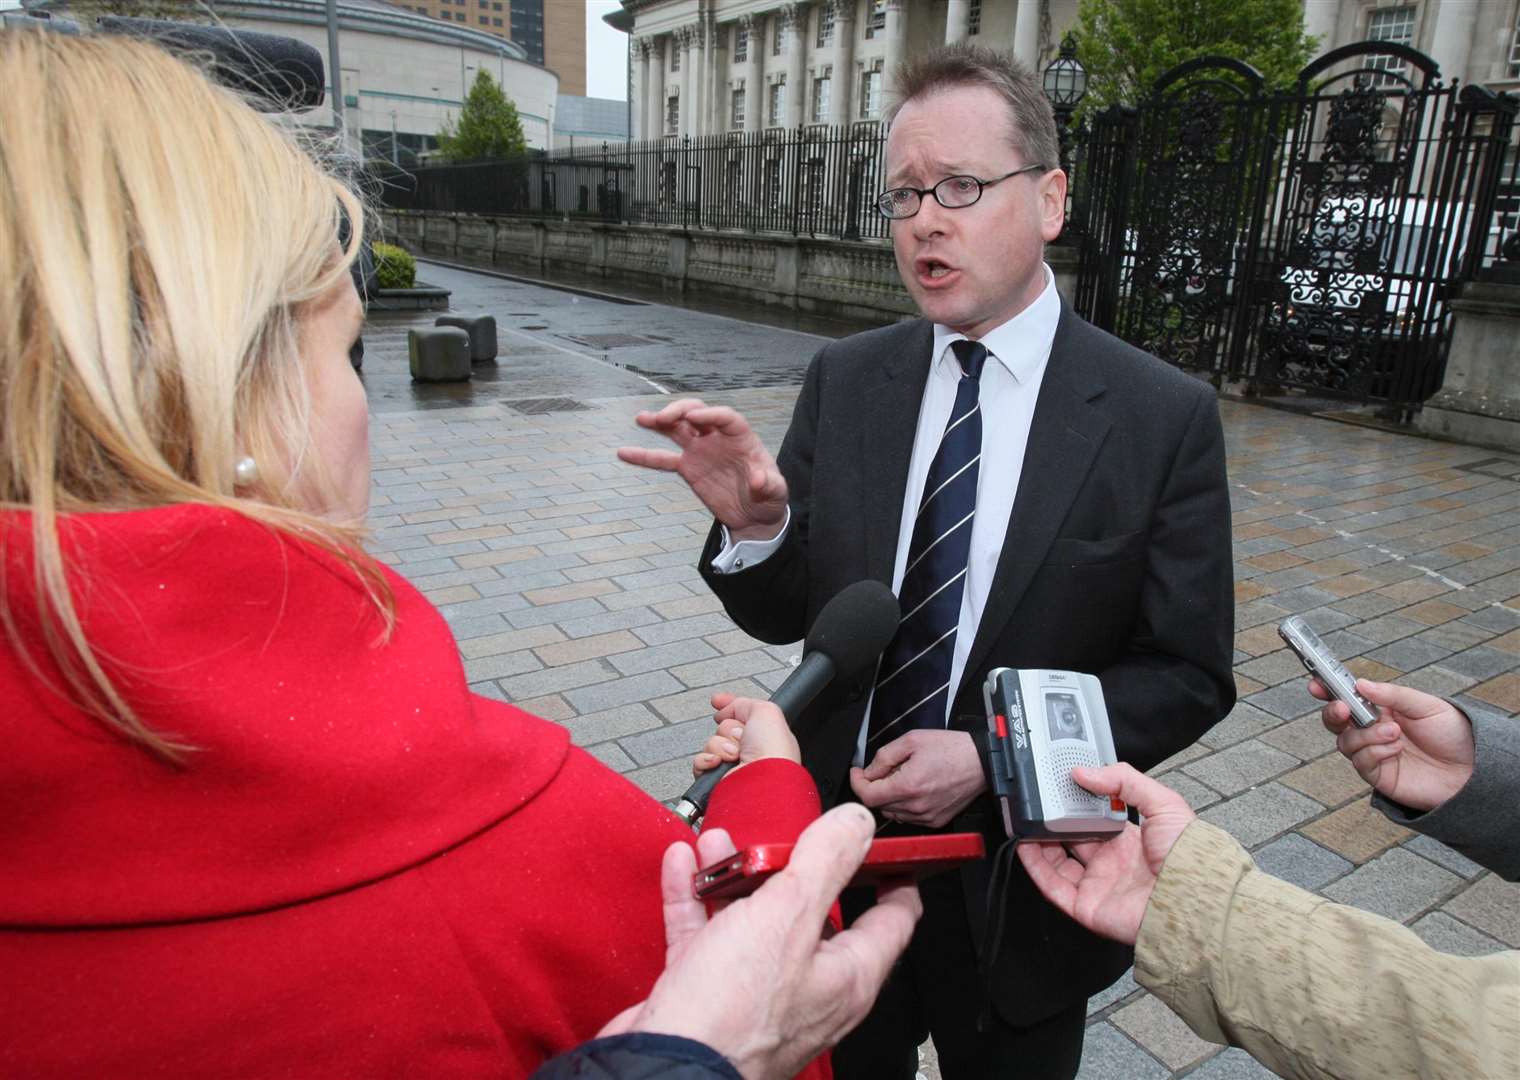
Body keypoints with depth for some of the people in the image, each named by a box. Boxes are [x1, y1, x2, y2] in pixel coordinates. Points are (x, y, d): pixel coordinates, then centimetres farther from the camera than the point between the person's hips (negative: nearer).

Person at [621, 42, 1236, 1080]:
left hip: (1020, 885, -2)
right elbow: (785, 616, -3)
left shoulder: (1166, 418, -13)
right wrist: (754, 522, -25)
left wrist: (992, 757, -21)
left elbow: (1187, 676, -9)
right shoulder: (843, 380, -5)